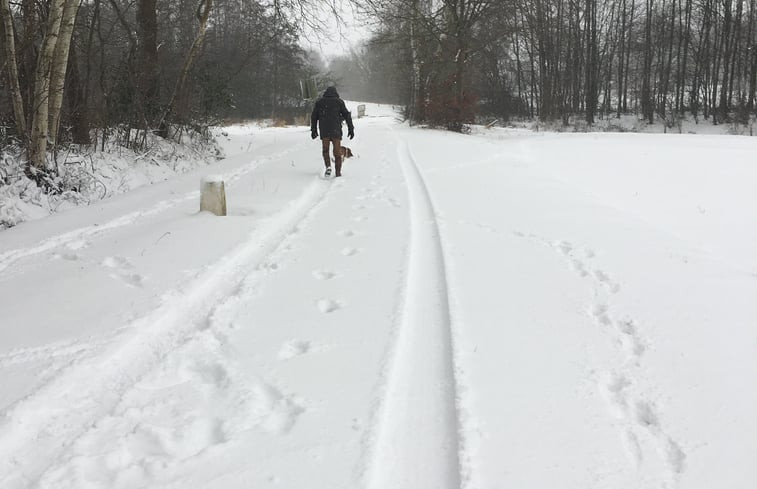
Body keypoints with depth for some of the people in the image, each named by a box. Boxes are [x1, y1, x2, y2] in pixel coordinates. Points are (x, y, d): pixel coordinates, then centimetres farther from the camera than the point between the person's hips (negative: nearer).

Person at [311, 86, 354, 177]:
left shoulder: (319, 102, 9)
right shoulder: (339, 101, 3)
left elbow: (314, 117, 10)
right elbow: (347, 115, 0)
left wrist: (313, 130, 17)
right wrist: (351, 129, 2)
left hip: (324, 131, 1)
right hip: (336, 131, -1)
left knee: (325, 150, 15)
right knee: (337, 151, 6)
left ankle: (328, 166, -7)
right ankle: (338, 171, 2)